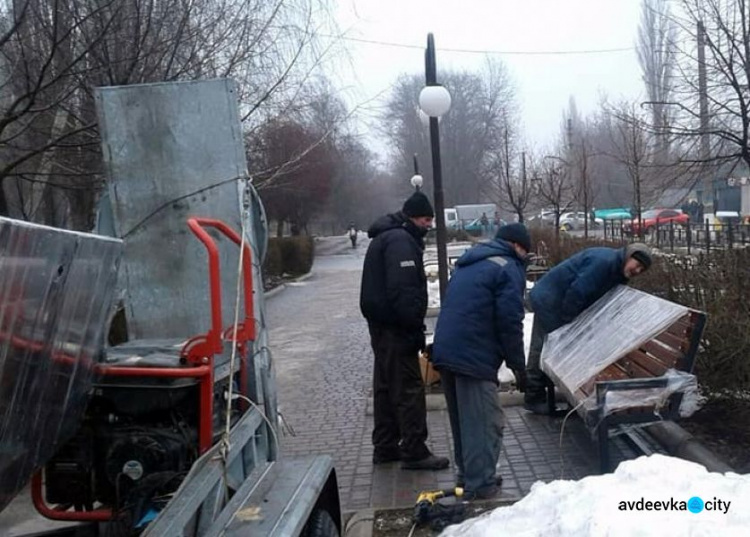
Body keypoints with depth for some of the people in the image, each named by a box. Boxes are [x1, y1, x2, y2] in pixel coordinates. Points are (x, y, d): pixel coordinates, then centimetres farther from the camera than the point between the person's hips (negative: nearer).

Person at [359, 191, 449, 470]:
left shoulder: (386, 237, 18)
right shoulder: (400, 240, -16)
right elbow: (403, 290, -25)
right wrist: (415, 328, -21)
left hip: (381, 324, 11)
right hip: (395, 327, -11)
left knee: (387, 386, 15)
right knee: (409, 388, -6)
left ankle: (385, 447, 24)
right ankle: (414, 452, -1)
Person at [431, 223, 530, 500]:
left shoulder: (468, 264, 23)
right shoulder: (508, 269, -4)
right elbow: (510, 322, -11)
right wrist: (518, 365, -4)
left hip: (445, 350, 9)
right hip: (474, 357, -9)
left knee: (462, 418, 18)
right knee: (484, 421, -2)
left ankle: (467, 474, 27)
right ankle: (480, 484, 0)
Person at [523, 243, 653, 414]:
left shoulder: (617, 271, 9)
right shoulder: (604, 261, -24)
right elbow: (577, 291, -27)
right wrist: (567, 321, -17)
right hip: (548, 299, -10)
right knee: (543, 348, -4)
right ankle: (533, 398, 3)